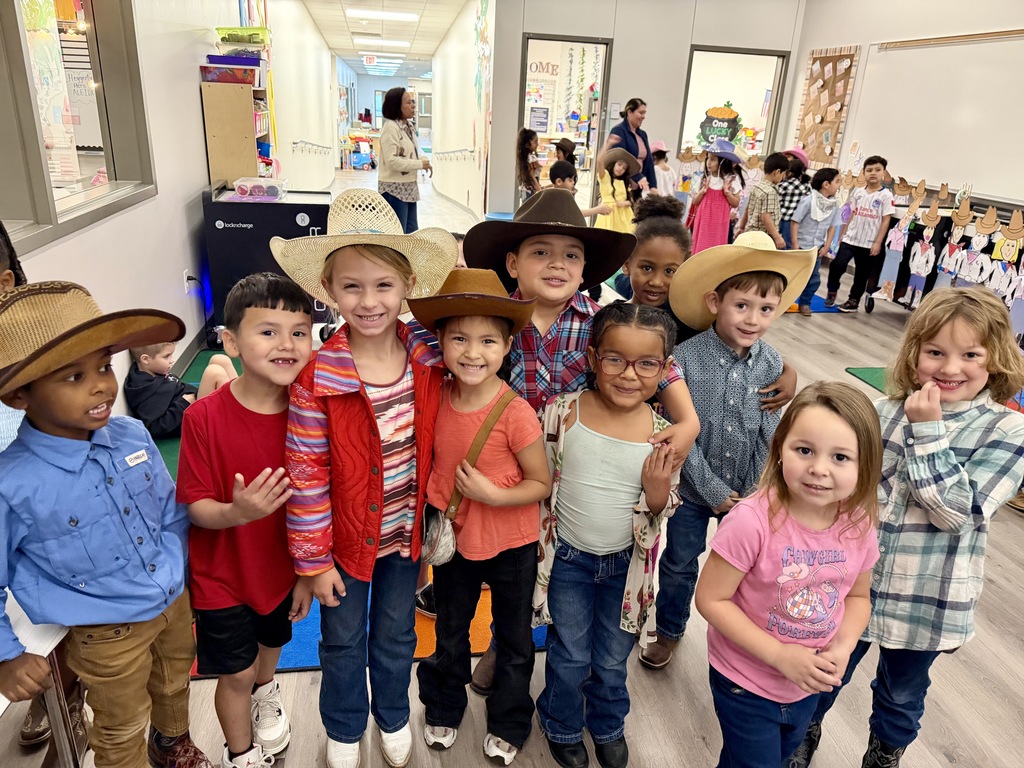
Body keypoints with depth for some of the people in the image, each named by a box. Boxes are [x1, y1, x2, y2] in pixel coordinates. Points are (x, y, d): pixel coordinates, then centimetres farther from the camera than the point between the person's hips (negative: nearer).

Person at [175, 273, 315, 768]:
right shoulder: (204, 417, -24)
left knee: (272, 642, 27)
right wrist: (237, 512, -40)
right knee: (236, 672, 13)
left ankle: (265, 693, 62)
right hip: (222, 574, -3)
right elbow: (196, 506, -18)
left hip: (282, 566, 3)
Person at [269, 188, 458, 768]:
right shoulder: (317, 378, -22)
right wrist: (314, 559, -11)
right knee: (343, 642, 21)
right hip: (346, 538, -2)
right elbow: (306, 474, -17)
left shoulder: (429, 362, -13)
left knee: (397, 636, 24)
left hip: (407, 533, 3)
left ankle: (394, 716, 51)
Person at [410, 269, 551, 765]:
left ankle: (508, 725, 44)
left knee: (514, 641, 19)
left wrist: (493, 494, -28)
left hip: (510, 544, -4)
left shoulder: (515, 413, -26)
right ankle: (444, 710, 51)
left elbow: (541, 484, -16)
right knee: (449, 633, 25)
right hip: (453, 537, 4)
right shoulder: (437, 397, -12)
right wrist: (433, 509, -4)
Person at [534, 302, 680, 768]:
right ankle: (562, 726, 47)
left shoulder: (665, 434, -15)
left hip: (626, 563, 1)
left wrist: (657, 496, -25)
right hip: (568, 559, -1)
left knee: (612, 660, 21)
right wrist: (536, 544, 1)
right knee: (569, 658, 17)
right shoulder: (562, 413, -18)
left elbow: (662, 512, -2)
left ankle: (608, 725, 51)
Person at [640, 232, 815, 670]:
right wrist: (713, 489, -16)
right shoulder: (685, 358, -19)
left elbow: (769, 436, -6)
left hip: (748, 492, 2)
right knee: (679, 564, 16)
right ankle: (669, 633, 41)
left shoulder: (772, 365, -10)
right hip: (694, 488, -2)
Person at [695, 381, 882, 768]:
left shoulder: (859, 525, -14)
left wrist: (843, 646, -15)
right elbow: (711, 599, -24)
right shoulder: (752, 521, -32)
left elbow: (858, 596, 3)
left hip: (810, 683, 6)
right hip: (745, 683, -5)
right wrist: (780, 655, -25)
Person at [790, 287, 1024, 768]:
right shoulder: (886, 413, -5)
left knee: (902, 693, 23)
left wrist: (927, 431, -24)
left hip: (927, 600, -1)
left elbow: (956, 511, -22)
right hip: (855, 583, 2)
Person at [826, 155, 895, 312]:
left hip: (869, 243, -2)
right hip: (850, 239, 2)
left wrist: (878, 243, -11)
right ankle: (832, 292, 14)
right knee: (837, 265, -10)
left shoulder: (886, 195, -5)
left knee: (862, 275, 8)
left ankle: (853, 301, 22)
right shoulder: (857, 192, 5)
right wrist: (842, 234, 8)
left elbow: (886, 220, -6)